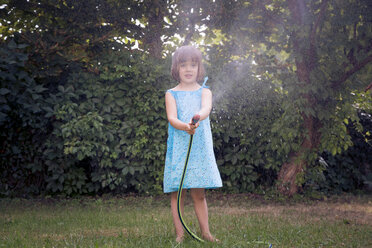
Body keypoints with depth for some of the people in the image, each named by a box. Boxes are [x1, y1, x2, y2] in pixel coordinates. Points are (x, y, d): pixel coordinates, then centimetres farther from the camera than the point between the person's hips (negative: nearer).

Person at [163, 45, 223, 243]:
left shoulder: (204, 92, 8)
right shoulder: (171, 94, 6)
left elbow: (206, 108, -14)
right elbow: (171, 118, -9)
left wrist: (198, 117, -37)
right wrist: (185, 126, -30)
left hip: (200, 148, 1)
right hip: (178, 148, -1)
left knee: (199, 193, 6)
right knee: (177, 194, 0)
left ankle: (205, 232, 16)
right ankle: (179, 234, 9)